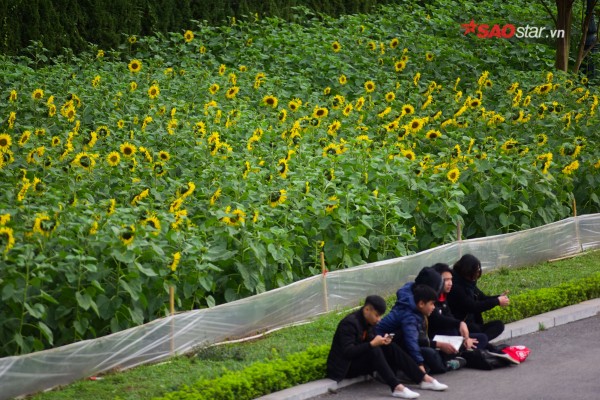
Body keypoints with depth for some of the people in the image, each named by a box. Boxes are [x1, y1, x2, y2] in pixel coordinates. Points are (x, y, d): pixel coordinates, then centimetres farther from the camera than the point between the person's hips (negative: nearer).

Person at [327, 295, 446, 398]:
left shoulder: (369, 321, 4)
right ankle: (397, 387, -42)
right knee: (374, 351, -32)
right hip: (346, 366, -8)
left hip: (363, 360, 8)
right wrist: (372, 344, -34)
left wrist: (382, 341, -13)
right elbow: (348, 352, -31)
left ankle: (424, 379, -15)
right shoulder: (349, 323, -23)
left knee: (390, 348, -10)